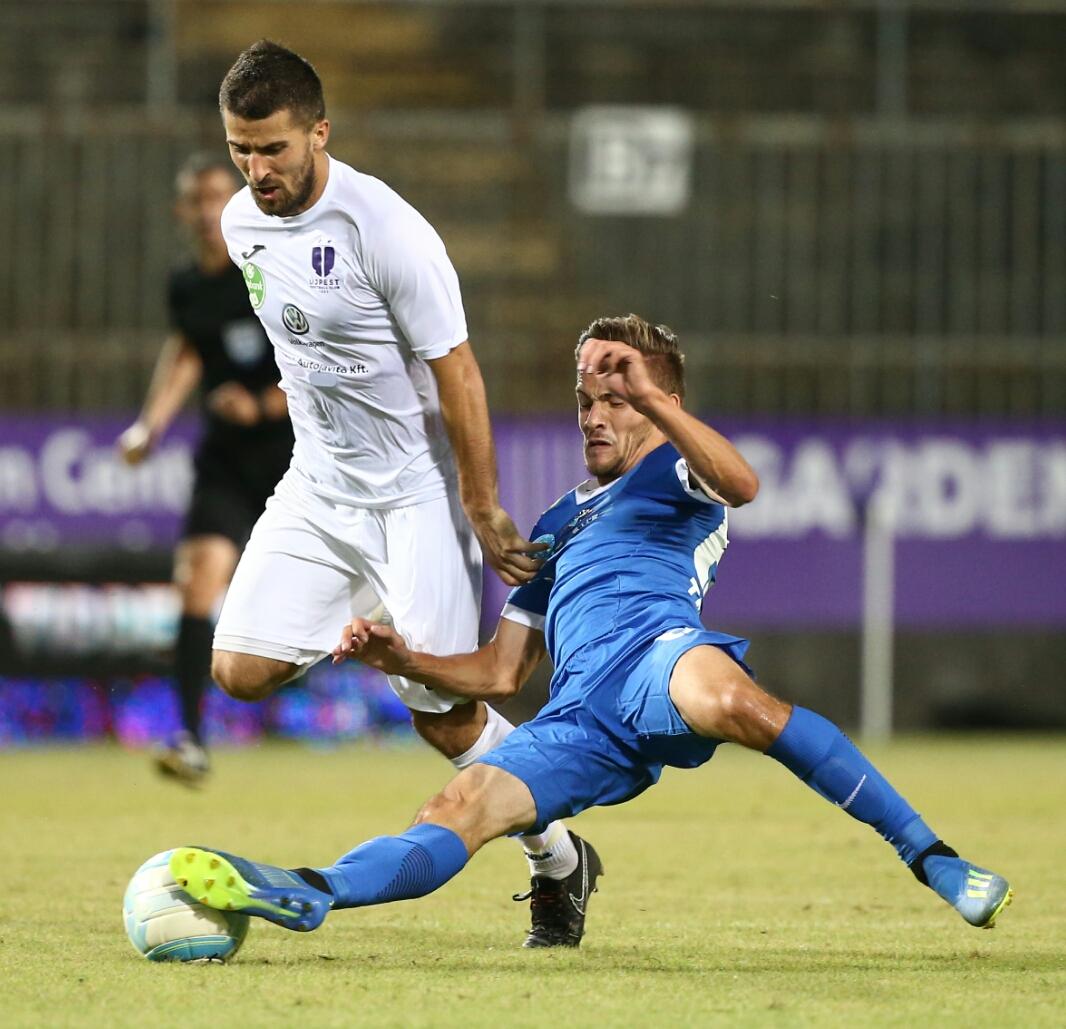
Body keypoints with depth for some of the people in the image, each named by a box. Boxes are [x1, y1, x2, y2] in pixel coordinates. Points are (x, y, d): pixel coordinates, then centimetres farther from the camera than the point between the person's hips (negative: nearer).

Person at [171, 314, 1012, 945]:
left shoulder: (674, 473, 21)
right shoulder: (559, 524, 40)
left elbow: (740, 484, -6)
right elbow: (502, 672, 38)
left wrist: (647, 394, -14)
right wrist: (404, 660, 20)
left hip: (657, 654, -6)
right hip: (582, 720, 6)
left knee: (729, 697, -39)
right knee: (458, 813, -16)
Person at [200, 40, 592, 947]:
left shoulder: (385, 229, -21)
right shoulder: (242, 223, 1)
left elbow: (457, 376, -17)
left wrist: (485, 513, -15)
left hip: (416, 493, -6)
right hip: (316, 489, 6)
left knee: (446, 719, -6)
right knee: (240, 669, -9)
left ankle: (559, 862, 15)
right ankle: (378, 628, 16)